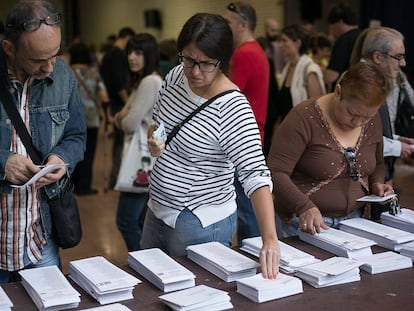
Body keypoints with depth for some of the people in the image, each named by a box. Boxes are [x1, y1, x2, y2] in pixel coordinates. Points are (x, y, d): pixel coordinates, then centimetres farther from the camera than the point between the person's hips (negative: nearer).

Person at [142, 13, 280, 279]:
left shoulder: (233, 109, -25)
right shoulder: (175, 77, -4)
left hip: (200, 225, -7)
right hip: (158, 212, 8)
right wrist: (154, 141, -9)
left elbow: (255, 175, -32)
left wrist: (270, 239, -43)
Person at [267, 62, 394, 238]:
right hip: (304, 223, -5)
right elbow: (276, 172, -22)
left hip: (353, 219, 5)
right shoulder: (304, 118, -19)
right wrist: (304, 207, -34)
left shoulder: (372, 120, 0)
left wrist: (377, 183, -3)